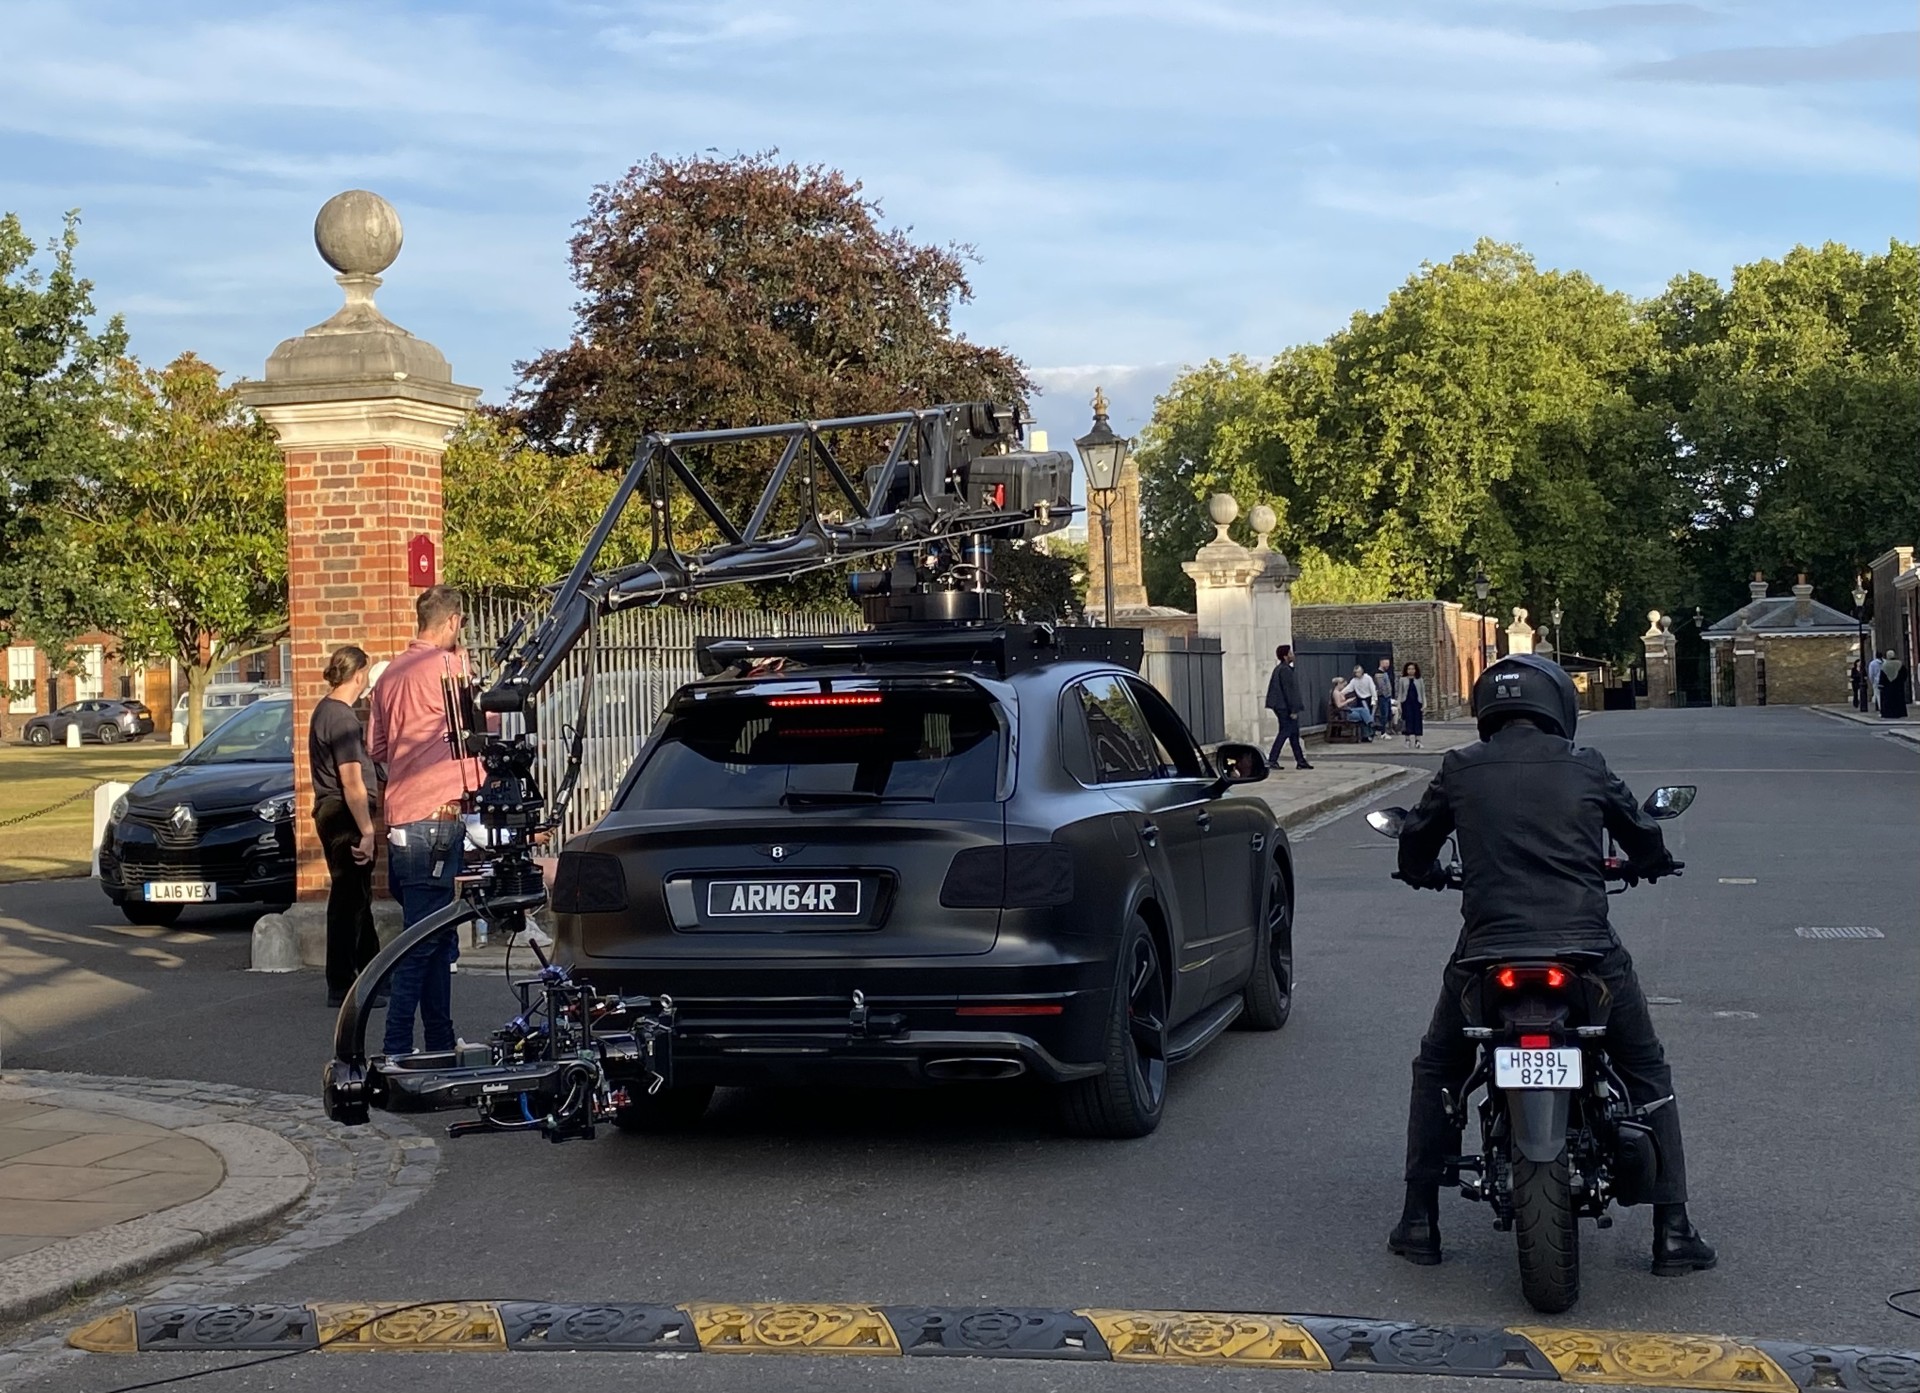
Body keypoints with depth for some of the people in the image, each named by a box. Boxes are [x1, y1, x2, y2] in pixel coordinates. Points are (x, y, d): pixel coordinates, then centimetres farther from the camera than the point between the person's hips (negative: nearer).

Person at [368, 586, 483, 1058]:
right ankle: (396, 1049, -11)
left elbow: (376, 747, 20)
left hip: (402, 819, 8)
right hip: (436, 814, -8)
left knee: (437, 935, 15)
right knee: (423, 941, -8)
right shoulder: (449, 664, -7)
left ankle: (440, 1044, 20)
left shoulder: (391, 674, 17)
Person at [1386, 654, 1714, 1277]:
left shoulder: (1460, 770, 5)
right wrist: (1652, 865, 43)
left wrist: (1425, 873, 42)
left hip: (1487, 955, 1)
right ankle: (1672, 1230, 15)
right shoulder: (1585, 767, 5)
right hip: (1587, 954, 0)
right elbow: (1643, 837, 19)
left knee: (1436, 1071, 24)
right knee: (1647, 1071, 19)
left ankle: (1419, 1220, 19)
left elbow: (1415, 844, 18)